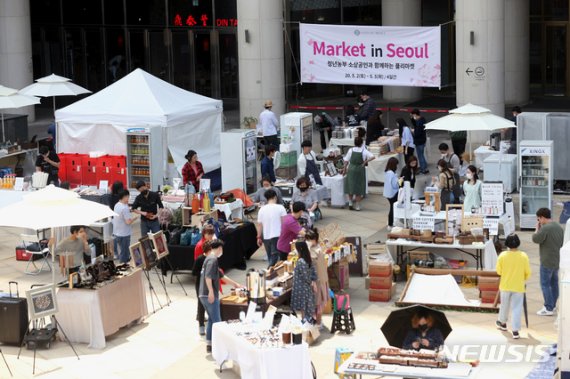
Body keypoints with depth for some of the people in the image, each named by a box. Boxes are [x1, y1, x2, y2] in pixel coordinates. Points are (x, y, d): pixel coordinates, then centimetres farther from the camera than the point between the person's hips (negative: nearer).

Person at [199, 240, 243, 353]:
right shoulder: (213, 259, -11)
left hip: (205, 295, 10)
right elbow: (208, 276, -24)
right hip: (210, 295, -10)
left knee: (211, 319, 16)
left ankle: (209, 344, 18)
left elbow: (221, 276, 30)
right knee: (217, 321, -5)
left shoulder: (210, 258, 21)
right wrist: (211, 291, -28)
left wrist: (235, 284, 37)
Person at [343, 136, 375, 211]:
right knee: (359, 188, 8)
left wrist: (345, 169, 9)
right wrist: (365, 162, -6)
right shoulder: (364, 151, -7)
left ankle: (350, 203, 13)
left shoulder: (351, 150, -4)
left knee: (350, 186, 16)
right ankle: (357, 206, 10)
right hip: (360, 170, -1)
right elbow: (373, 157, -15)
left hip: (351, 169, 1)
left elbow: (346, 161, -3)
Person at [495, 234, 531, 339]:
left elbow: (498, 271, -2)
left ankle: (502, 323, 41)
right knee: (516, 308, 2)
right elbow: (527, 272, -4)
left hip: (505, 285, 1)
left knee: (504, 305, 21)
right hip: (518, 287, -1)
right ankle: (515, 331, -2)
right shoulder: (523, 256, -12)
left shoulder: (502, 255, -11)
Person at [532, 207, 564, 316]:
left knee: (545, 284, -2)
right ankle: (552, 305, 25)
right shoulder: (559, 227, 8)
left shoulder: (545, 228, -21)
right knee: (554, 283, 16)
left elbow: (535, 239, -16)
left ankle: (548, 309, -3)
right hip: (557, 261, 9)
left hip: (547, 261, -9)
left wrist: (537, 227, -5)